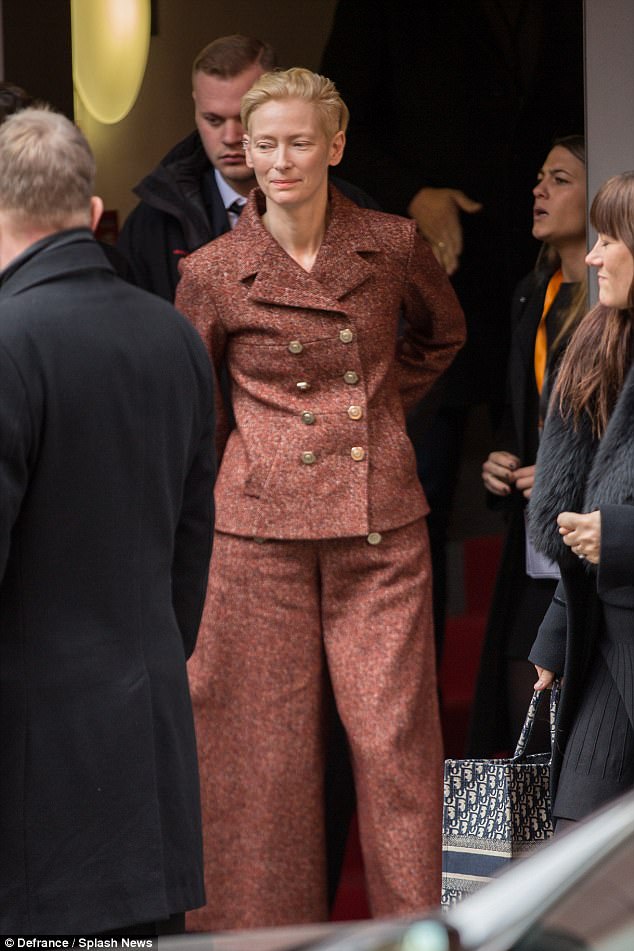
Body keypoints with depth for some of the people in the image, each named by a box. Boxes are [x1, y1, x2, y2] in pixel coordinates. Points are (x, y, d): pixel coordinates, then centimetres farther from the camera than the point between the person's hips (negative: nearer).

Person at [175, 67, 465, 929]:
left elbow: (442, 332, 24)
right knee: (266, 745, 2)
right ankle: (270, 923, 13)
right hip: (263, 531, -1)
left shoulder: (393, 246, 3)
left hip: (382, 528, 1)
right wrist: (231, 469, 10)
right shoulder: (213, 274, 0)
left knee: (397, 738, -2)